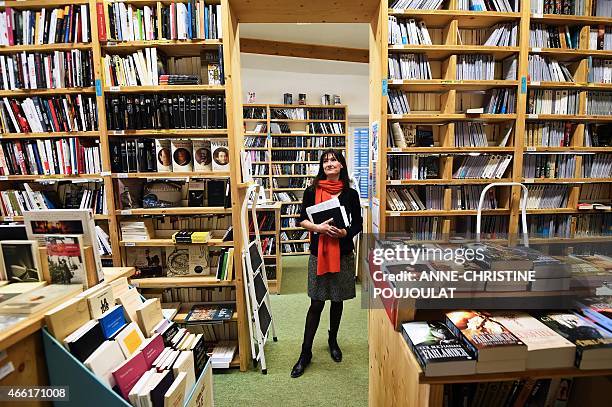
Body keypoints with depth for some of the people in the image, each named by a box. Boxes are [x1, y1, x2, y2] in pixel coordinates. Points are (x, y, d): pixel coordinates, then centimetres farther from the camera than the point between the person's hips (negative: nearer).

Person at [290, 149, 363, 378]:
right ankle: (306, 353, 21)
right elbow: (302, 220, 0)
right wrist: (318, 227, -18)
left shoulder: (350, 193, 1)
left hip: (343, 254, 2)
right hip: (318, 253, -1)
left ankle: (333, 341, 40)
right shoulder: (312, 191, -1)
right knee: (316, 304, 3)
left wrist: (345, 232, -16)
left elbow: (358, 224, 4)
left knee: (337, 301, 16)